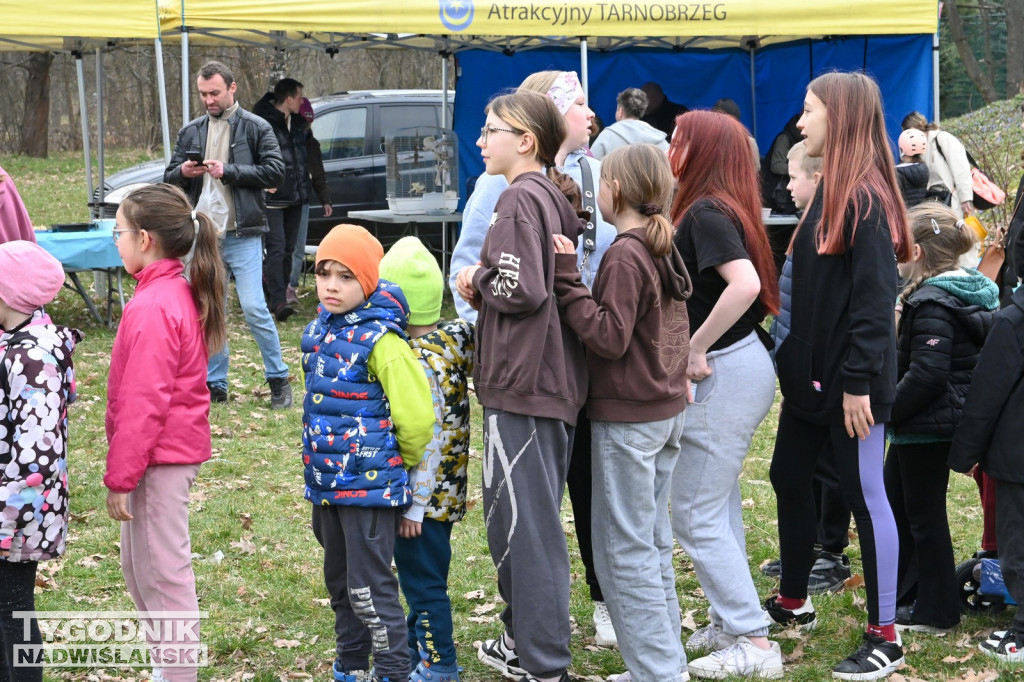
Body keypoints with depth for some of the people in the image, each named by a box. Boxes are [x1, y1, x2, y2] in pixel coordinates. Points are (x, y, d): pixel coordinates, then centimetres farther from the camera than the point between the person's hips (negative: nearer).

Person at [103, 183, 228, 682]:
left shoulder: (151, 309, -21)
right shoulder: (182, 293, 9)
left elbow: (144, 404, -22)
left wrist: (119, 478, -16)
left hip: (160, 457, -10)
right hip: (180, 449, 10)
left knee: (162, 574, -1)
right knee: (137, 566, 19)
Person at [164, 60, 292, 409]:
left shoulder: (256, 128, 0)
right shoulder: (191, 131, 13)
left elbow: (275, 171, -8)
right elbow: (169, 178, 16)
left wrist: (228, 171, -15)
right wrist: (182, 173, -8)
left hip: (242, 235, -5)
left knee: (254, 308, -9)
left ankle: (279, 380, 5)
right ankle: (215, 384, 17)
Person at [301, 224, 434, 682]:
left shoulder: (380, 340, -18)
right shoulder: (320, 330, 6)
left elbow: (416, 417, -20)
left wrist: (401, 463, -5)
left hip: (369, 487, -8)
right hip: (326, 481, 8)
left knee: (369, 586, -4)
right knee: (338, 581, 19)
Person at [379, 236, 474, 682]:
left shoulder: (420, 363, -24)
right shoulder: (453, 338, 0)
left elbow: (430, 438, -24)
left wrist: (414, 505, -19)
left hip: (425, 496, -9)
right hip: (445, 491, 9)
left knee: (423, 579, 4)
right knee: (419, 576, 22)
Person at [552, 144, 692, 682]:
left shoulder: (624, 255, -17)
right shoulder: (664, 250, 11)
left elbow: (609, 337, -22)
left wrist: (566, 281, -20)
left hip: (628, 417, -9)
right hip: (667, 411, 9)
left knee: (624, 550, -3)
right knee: (653, 541, 16)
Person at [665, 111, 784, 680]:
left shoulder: (706, 214, -18)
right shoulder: (718, 210, 11)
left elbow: (744, 284, -32)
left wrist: (695, 348, -24)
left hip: (724, 373, -10)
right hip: (739, 367, 10)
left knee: (696, 514, -5)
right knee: (718, 505, 18)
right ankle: (730, 623, 27)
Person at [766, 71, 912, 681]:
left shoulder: (865, 198, -17)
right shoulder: (831, 192, 12)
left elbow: (875, 297, -22)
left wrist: (859, 380, -23)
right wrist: (795, 357, 16)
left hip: (851, 379, -10)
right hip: (812, 372, 10)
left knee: (864, 493, -3)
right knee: (790, 477, 18)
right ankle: (794, 602, 35)